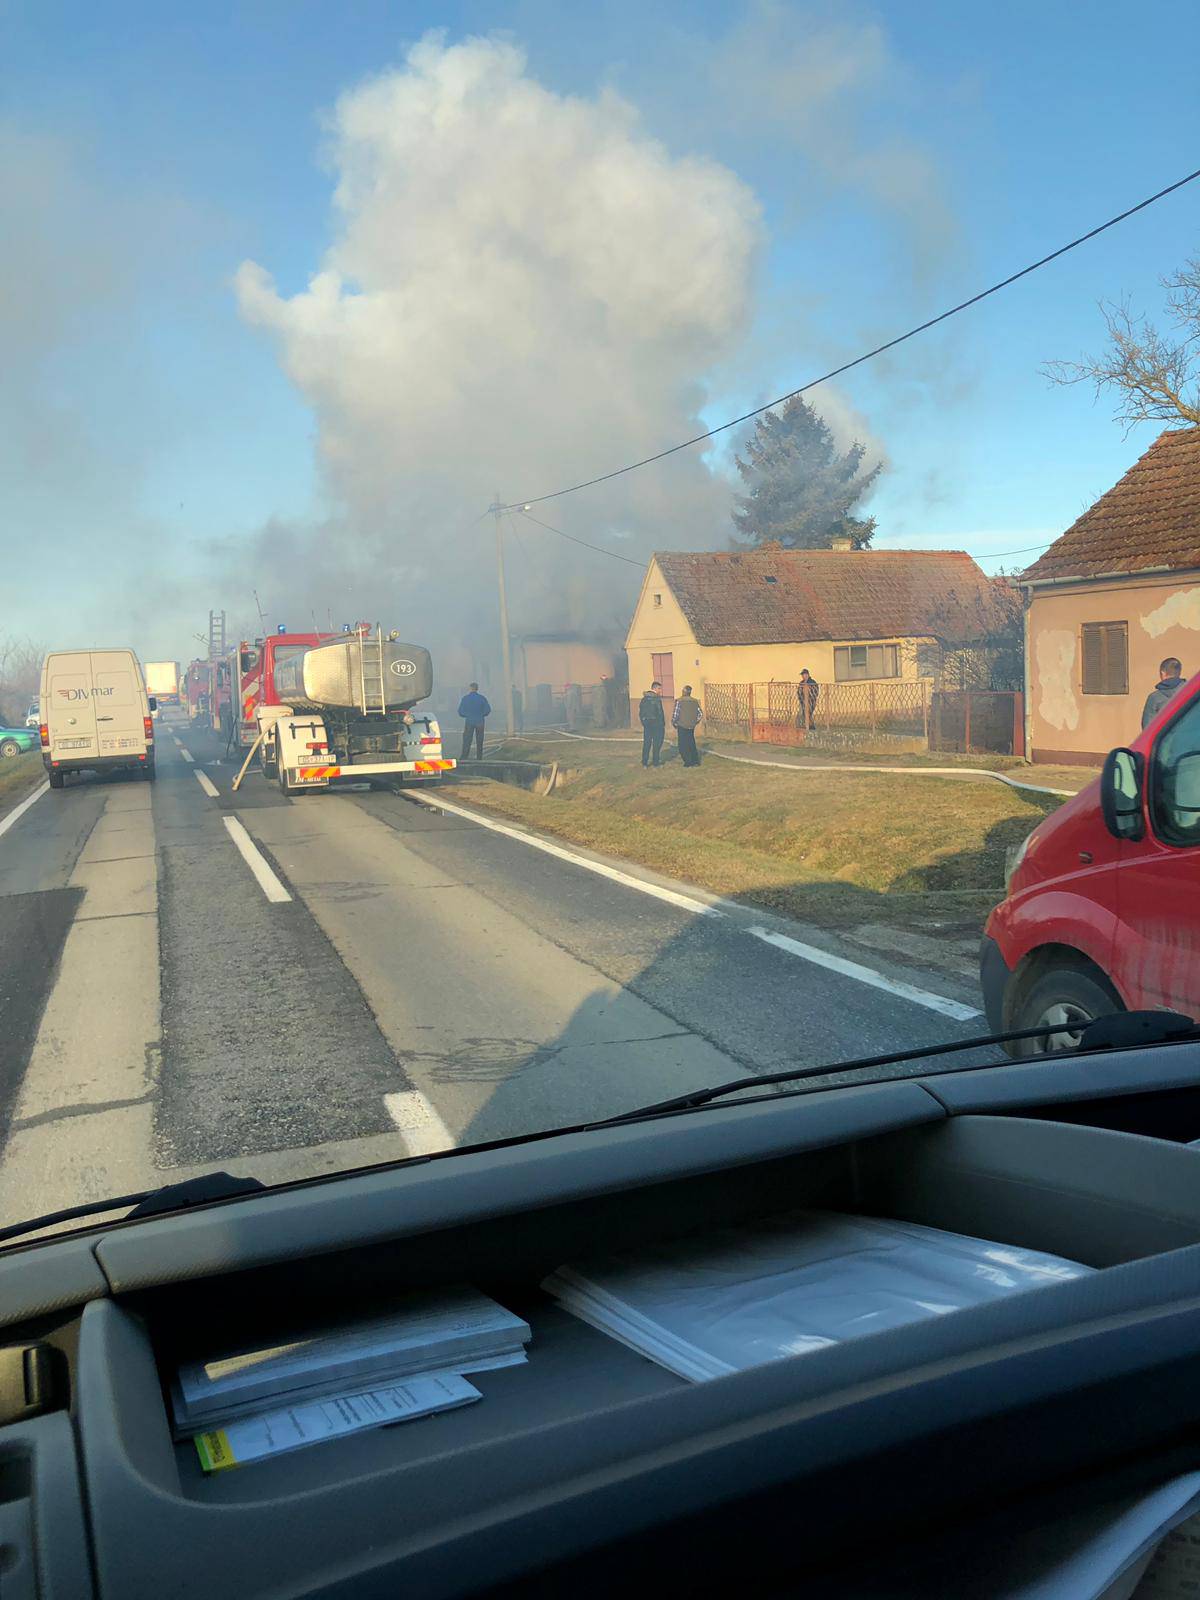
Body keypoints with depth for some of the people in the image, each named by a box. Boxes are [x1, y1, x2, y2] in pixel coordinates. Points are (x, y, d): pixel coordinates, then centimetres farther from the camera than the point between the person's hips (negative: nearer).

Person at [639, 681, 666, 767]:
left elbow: (640, 712, 10)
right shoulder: (657, 699, -13)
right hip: (656, 724, -6)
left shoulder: (644, 699, 8)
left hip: (647, 724, 6)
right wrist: (663, 724, -7)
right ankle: (655, 762, 5)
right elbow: (660, 712, -14)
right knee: (657, 743, 3)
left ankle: (644, 762, 9)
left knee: (646, 743, 9)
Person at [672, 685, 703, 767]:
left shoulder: (679, 701, -12)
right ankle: (695, 761, 15)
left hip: (682, 726, -5)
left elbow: (675, 714, -14)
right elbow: (700, 713, 6)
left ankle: (688, 762, 0)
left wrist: (673, 723, 2)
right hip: (691, 727, 5)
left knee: (683, 745, 3)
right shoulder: (695, 702, 4)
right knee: (691, 744, 16)